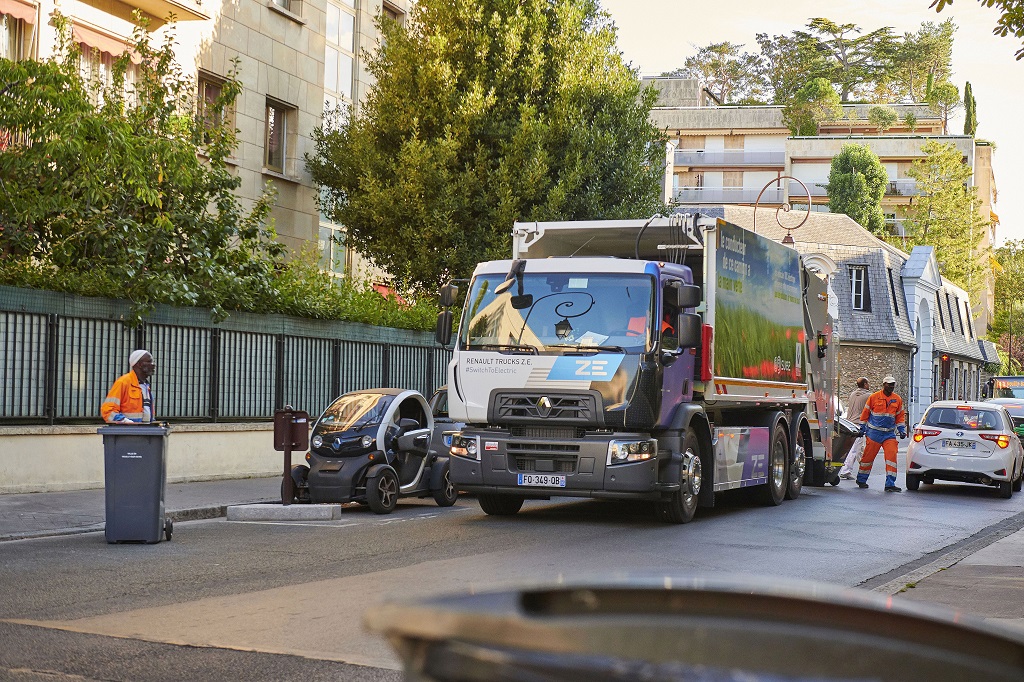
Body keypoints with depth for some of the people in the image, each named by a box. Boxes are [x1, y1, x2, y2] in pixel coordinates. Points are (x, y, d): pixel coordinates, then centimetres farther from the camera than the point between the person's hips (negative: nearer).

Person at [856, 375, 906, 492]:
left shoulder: (898, 399, 7)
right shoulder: (874, 397, -3)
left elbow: (900, 417, 17)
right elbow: (865, 413, 4)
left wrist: (902, 430, 9)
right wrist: (862, 429, 5)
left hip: (889, 434, 3)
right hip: (874, 433, -3)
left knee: (892, 455, -10)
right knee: (868, 456, 4)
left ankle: (890, 484, -9)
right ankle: (861, 479, 22)